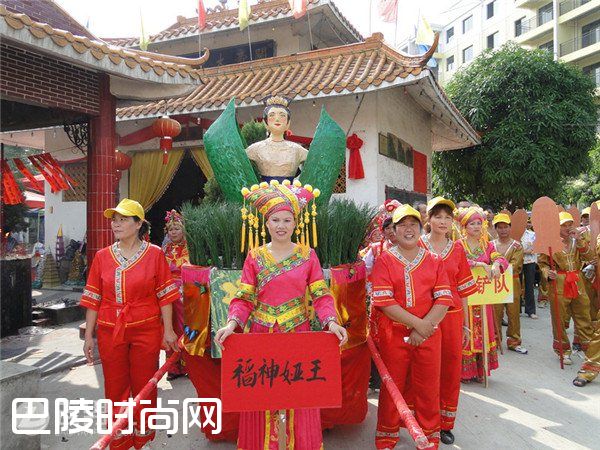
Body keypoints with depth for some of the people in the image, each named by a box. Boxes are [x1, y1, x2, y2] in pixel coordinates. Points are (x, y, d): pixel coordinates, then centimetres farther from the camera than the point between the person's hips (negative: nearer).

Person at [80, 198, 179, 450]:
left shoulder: (154, 254, -4)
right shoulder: (102, 256, 4)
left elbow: (164, 295, -3)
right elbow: (93, 299, 6)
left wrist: (168, 330, -5)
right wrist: (88, 335, 4)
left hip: (146, 331, -2)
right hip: (110, 332, 2)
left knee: (144, 386, 9)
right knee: (115, 387, 11)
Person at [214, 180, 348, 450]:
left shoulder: (307, 255, 2)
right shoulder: (255, 256, 3)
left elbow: (321, 295, -2)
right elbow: (244, 297, 0)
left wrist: (331, 321, -19)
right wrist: (232, 323, -17)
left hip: (297, 333, 0)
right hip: (261, 334, 1)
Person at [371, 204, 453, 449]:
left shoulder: (434, 261, 6)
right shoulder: (384, 260, -2)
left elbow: (444, 299, -1)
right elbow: (383, 301, -12)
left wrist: (425, 326, -14)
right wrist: (417, 323, -16)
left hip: (429, 335, 2)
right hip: (394, 334, -2)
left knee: (428, 389, 11)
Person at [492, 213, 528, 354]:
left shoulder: (517, 246, 1)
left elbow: (514, 265, -11)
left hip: (512, 283, -1)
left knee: (514, 313, 6)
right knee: (495, 313, 5)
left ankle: (514, 341, 20)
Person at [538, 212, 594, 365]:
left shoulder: (576, 241, 8)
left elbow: (589, 256, -3)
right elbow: (542, 263, -2)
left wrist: (579, 240, -12)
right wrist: (548, 273, -21)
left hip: (577, 283, 4)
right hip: (559, 284, -4)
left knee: (584, 318, 10)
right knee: (560, 319, 4)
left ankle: (586, 347, 27)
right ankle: (564, 351, 19)